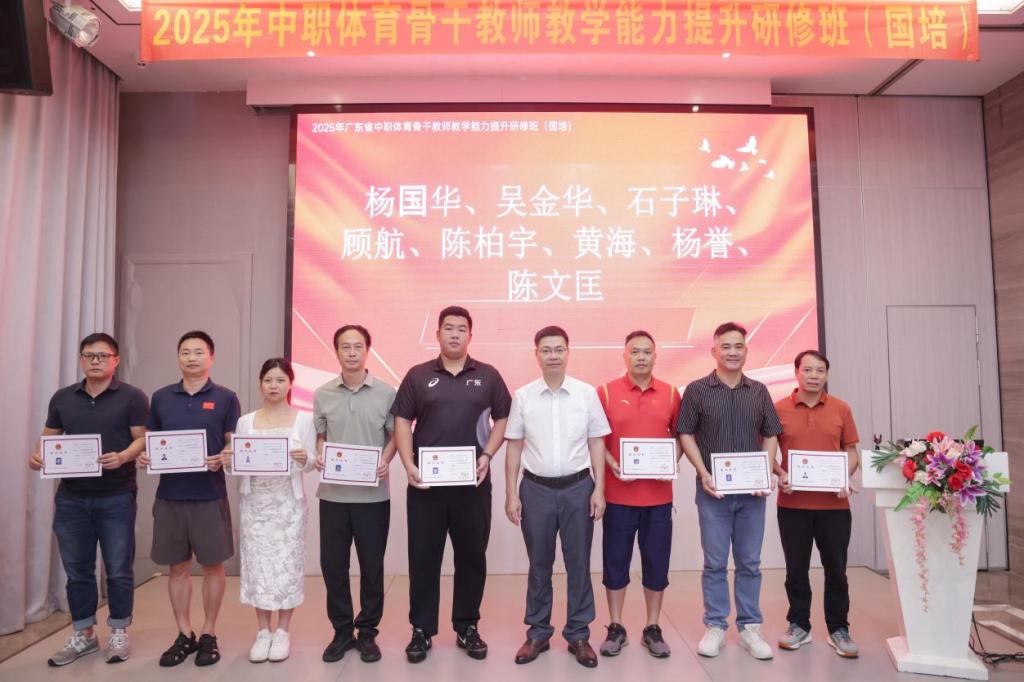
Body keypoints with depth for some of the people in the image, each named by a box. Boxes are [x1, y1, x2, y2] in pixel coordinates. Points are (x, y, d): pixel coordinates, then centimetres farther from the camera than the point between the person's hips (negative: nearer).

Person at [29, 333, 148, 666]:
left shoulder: (132, 397, -3)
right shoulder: (62, 398, 10)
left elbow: (143, 439, -8)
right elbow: (49, 437, 13)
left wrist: (123, 457, -27)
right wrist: (37, 455, -8)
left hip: (116, 497, -4)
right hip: (71, 497, 4)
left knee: (118, 569, 4)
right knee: (77, 569, 12)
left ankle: (118, 633, 19)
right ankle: (82, 635, 27)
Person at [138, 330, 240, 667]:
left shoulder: (225, 398, 0)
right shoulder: (161, 397, 9)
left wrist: (222, 459, -21)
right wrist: (143, 456, -7)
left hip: (210, 496, -3)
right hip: (169, 495, 3)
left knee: (212, 565, 6)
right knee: (178, 567, 11)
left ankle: (208, 635, 20)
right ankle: (184, 635, 24)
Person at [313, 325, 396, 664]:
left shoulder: (386, 392, -2)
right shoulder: (323, 394, 4)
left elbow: (395, 435, 4)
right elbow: (320, 436, 12)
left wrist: (385, 461, -13)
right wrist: (318, 456, -7)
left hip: (373, 494, -2)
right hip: (333, 493, 2)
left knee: (372, 565, 7)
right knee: (332, 564, 8)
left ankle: (367, 632, 24)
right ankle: (341, 630, 26)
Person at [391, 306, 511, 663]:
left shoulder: (488, 376, 5)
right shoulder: (418, 375, 4)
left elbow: (503, 419, 7)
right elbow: (402, 421, 3)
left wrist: (487, 455, -7)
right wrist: (408, 465, -9)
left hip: (473, 482, 1)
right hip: (426, 482, 0)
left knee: (472, 556, 9)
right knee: (423, 557, 6)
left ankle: (467, 628, 24)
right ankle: (421, 630, 20)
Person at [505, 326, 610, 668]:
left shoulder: (587, 393, -2)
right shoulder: (523, 396, -1)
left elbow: (596, 444, 3)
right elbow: (514, 447, 3)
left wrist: (599, 489, -2)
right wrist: (511, 494, 0)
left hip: (578, 487, 0)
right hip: (536, 488, 0)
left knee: (578, 564, 9)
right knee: (539, 565, 12)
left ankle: (578, 634, 25)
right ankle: (538, 633, 27)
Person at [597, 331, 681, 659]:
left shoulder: (670, 393, 4)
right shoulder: (607, 392, -2)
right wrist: (612, 466, -12)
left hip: (659, 494, 2)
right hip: (618, 493, -2)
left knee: (657, 561, 9)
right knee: (616, 560, 7)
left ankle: (653, 629, 25)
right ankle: (616, 628, 23)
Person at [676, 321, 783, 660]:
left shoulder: (759, 391, 7)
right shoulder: (697, 390, -2)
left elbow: (770, 436, 11)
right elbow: (686, 435, -1)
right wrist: (704, 474, -11)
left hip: (752, 491, 3)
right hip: (713, 490, -2)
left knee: (750, 563, 10)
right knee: (715, 563, 6)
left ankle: (749, 627, 22)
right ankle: (715, 626, 18)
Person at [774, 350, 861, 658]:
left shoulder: (841, 409, 3)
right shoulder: (779, 409, -1)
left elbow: (851, 451, 8)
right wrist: (780, 474, -13)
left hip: (834, 504, 1)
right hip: (793, 503, -1)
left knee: (836, 569, 9)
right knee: (796, 568, 10)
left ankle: (839, 630, 24)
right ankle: (799, 625, 25)